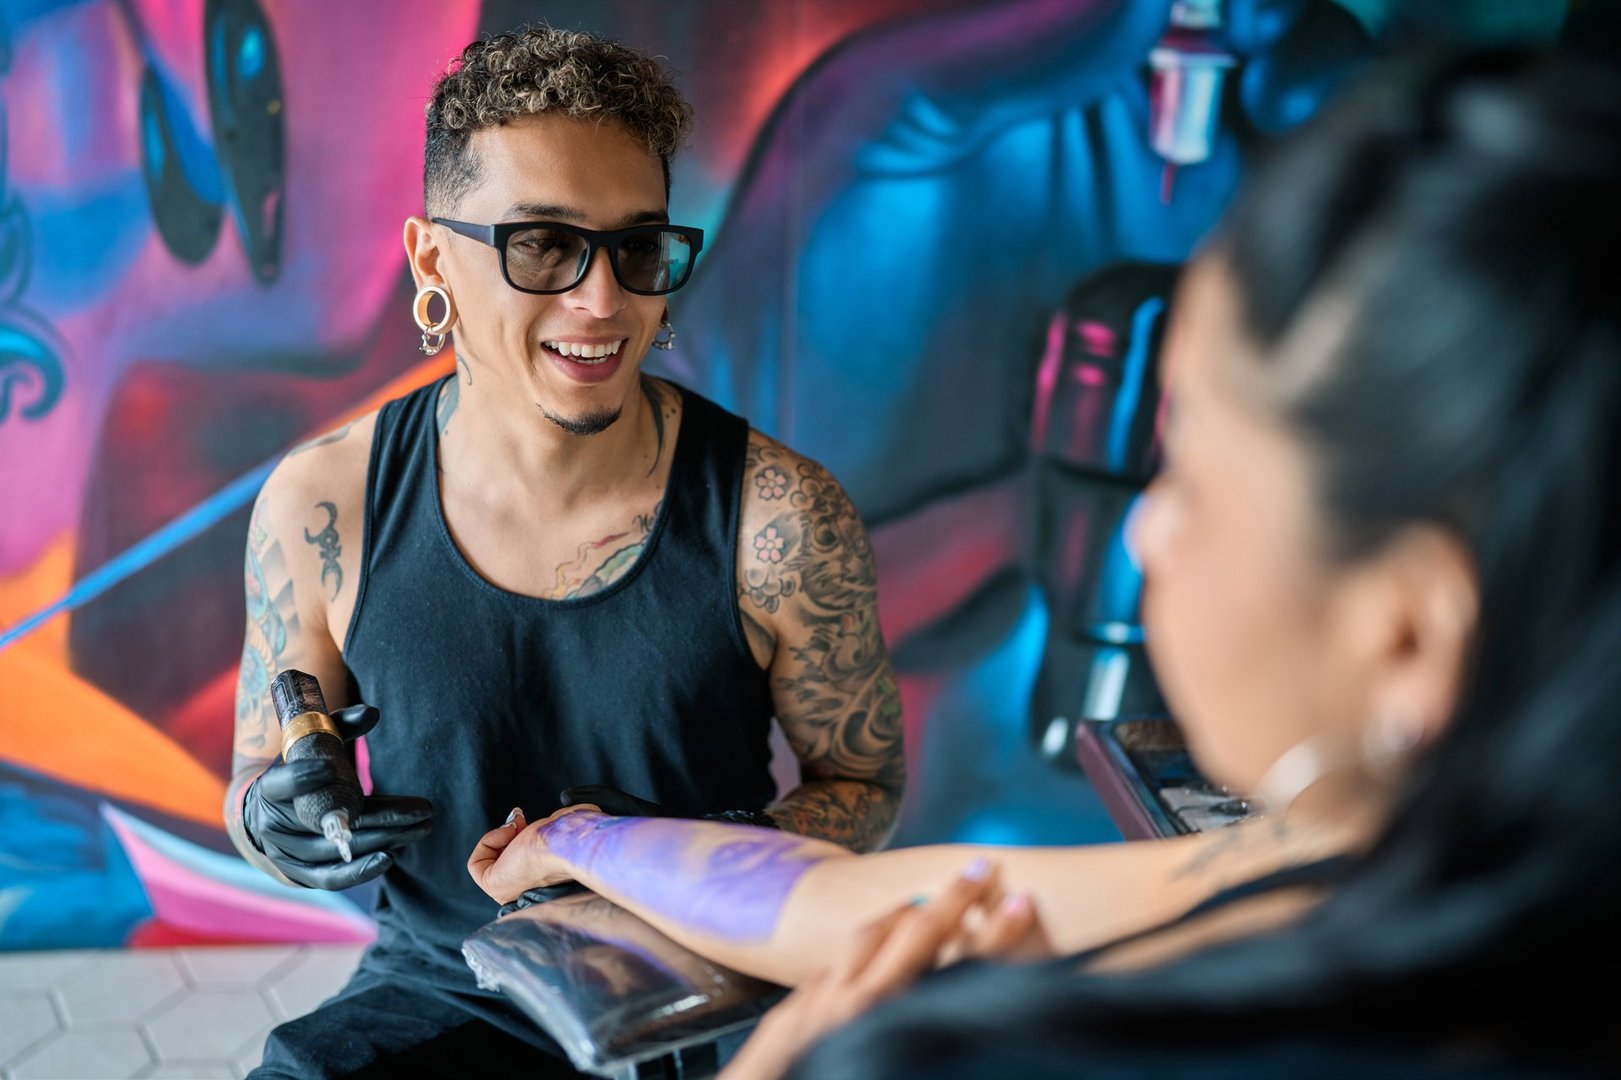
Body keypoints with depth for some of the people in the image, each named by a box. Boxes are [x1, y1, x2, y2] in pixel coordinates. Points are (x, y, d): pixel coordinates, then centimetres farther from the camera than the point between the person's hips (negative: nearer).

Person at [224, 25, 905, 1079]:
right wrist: (277, 826, -17)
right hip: (434, 993, 1)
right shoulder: (320, 507, -9)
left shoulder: (780, 517, -15)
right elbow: (256, 778, 6)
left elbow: (866, 779, 0)